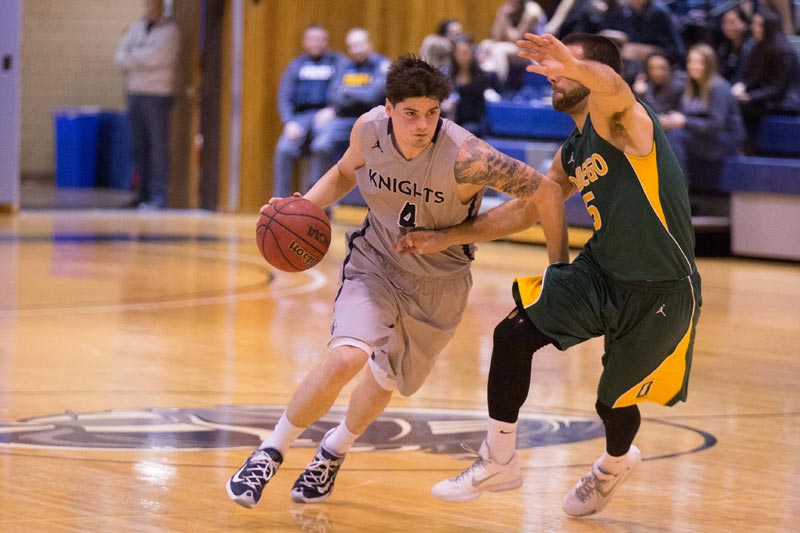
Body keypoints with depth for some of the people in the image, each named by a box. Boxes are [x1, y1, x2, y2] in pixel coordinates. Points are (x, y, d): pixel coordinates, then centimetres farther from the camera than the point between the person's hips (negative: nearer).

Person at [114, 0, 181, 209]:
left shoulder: (170, 30, 1)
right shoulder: (135, 29, 18)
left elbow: (157, 56, -12)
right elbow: (121, 57, 9)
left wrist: (133, 55, 0)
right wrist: (144, 60, -10)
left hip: (158, 94, -6)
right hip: (135, 92, 6)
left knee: (158, 146, -9)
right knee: (139, 146, 6)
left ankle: (158, 194, -10)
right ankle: (145, 191, 11)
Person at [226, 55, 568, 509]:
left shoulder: (465, 157, -32)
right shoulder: (369, 129, -18)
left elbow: (546, 192, -23)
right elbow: (346, 171, 6)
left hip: (439, 283, 0)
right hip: (376, 263, 0)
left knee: (386, 380, 17)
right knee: (347, 356, -25)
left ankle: (334, 451, 49)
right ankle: (271, 452, -4)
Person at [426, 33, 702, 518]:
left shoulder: (618, 120, -17)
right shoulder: (573, 155, 10)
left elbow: (611, 84, -41)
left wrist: (573, 66, -65)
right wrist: (452, 236, 16)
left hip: (661, 293, -7)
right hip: (602, 272, 7)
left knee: (614, 402, 9)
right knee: (513, 333, -11)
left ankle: (616, 463, 46)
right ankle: (499, 463, 3)